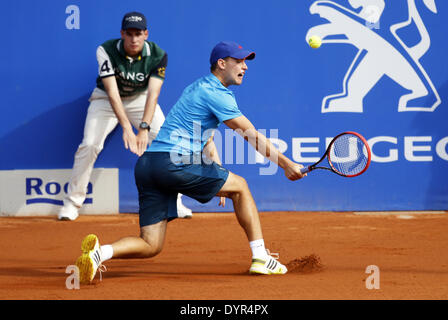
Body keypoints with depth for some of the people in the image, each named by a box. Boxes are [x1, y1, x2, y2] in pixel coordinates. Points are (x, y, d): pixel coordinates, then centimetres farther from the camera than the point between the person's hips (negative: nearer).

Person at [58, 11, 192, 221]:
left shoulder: (157, 55, -23)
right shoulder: (106, 51, -28)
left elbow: (153, 93, -32)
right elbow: (112, 92, -35)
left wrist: (144, 127, -46)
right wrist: (126, 127, -47)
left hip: (140, 99, 2)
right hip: (107, 100, -2)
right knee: (90, 144, -19)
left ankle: (173, 203, 0)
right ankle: (72, 202, -5)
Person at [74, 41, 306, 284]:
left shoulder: (200, 88, 26)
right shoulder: (216, 94, -5)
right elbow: (253, 136, -5)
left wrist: (219, 182, 27)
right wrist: (286, 165, 2)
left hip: (146, 164, 8)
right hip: (174, 162, -8)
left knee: (150, 246, 4)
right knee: (239, 185, 11)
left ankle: (100, 251, -20)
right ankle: (260, 258, 9)